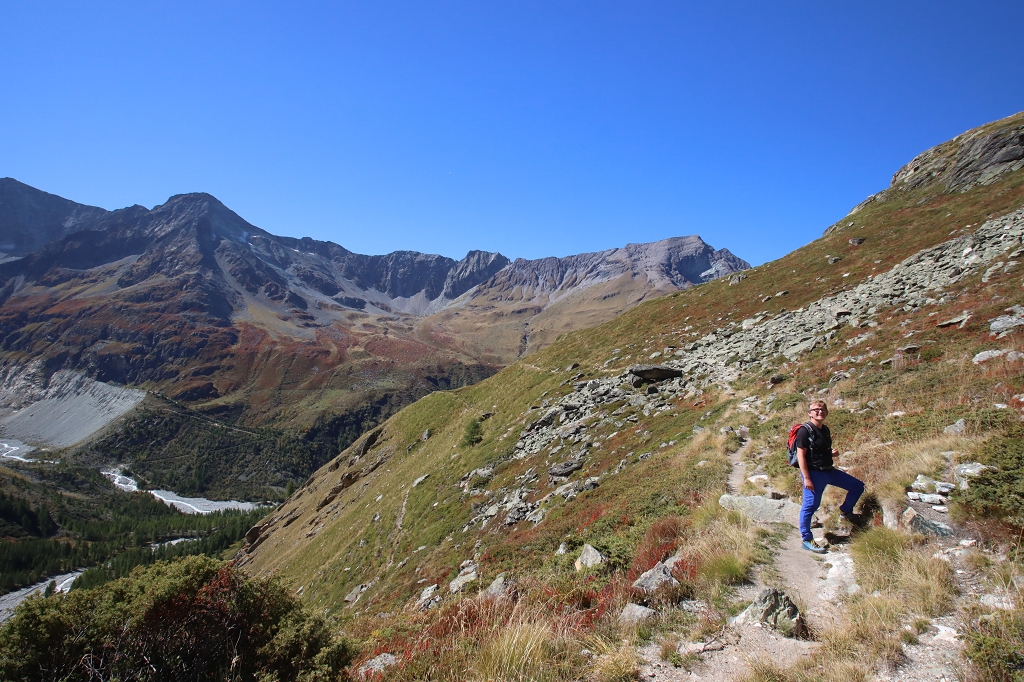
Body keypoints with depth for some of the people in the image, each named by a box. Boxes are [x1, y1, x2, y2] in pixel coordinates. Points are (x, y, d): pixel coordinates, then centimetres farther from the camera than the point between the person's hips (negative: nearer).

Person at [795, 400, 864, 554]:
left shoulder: (825, 430, 10)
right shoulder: (805, 431, -16)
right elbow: (801, 455, -18)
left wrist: (833, 453, 0)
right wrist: (807, 478, -22)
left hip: (829, 470, 8)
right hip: (814, 473, -8)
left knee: (857, 486, 12)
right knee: (810, 506, -3)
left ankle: (846, 511, 32)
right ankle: (806, 540, 6)